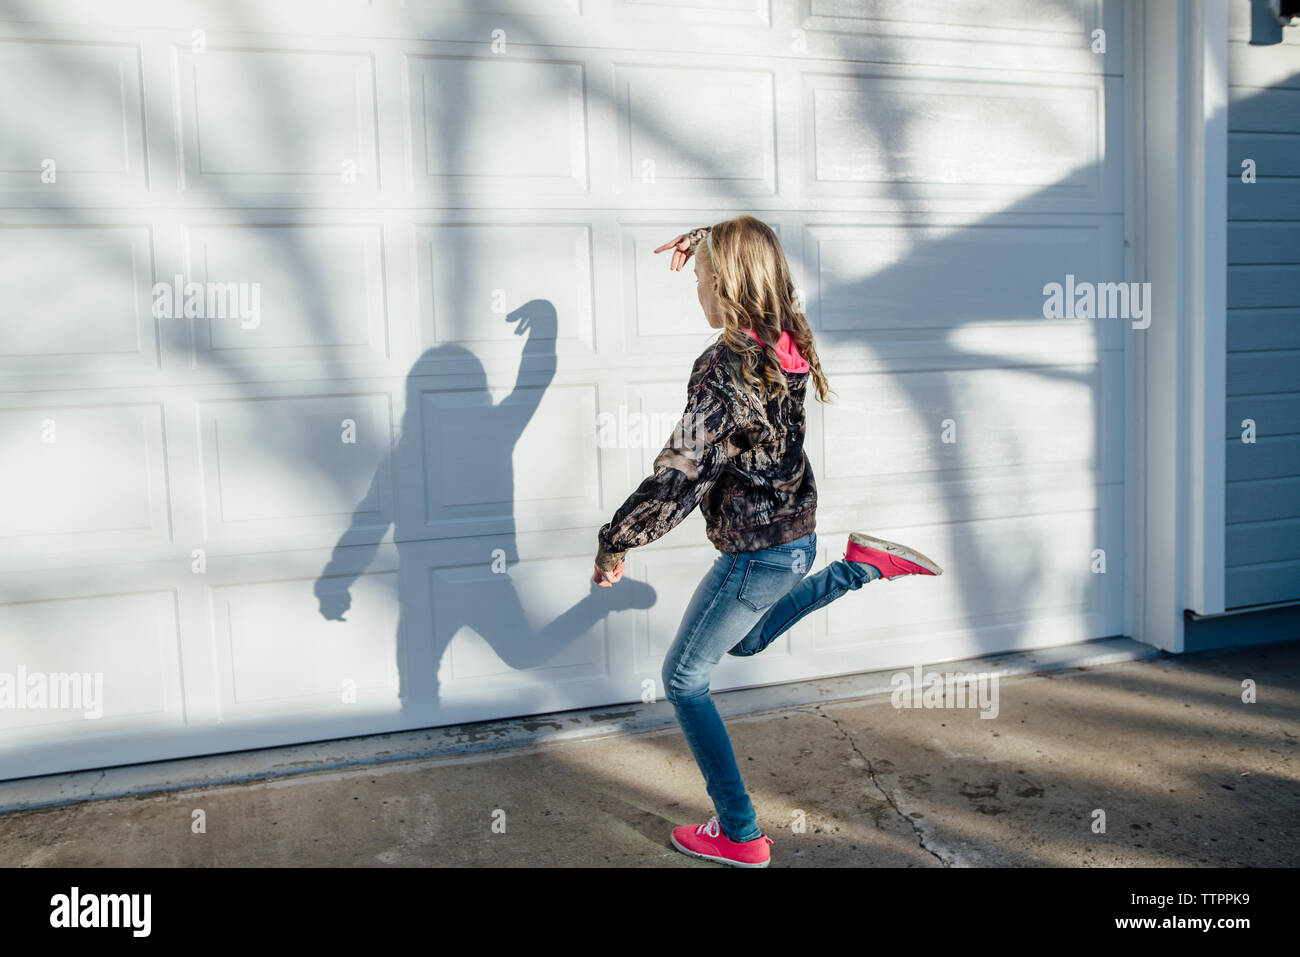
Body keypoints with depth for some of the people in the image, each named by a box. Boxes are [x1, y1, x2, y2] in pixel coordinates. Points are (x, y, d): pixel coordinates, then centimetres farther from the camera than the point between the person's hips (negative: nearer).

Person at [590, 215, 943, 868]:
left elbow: (679, 476, -25)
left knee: (683, 680, 8)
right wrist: (705, 247, 23)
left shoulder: (725, 369, -26)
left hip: (756, 555, -8)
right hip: (797, 536, 8)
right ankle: (863, 566, 24)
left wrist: (614, 544, -15)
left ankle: (740, 835, 15)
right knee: (746, 640, 36)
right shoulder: (787, 343, -2)